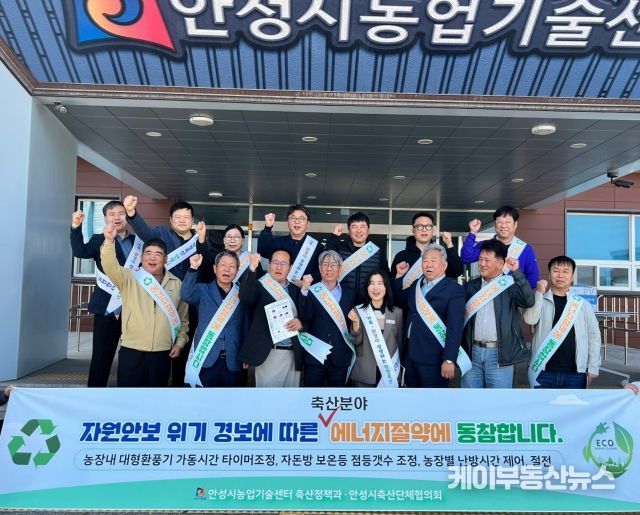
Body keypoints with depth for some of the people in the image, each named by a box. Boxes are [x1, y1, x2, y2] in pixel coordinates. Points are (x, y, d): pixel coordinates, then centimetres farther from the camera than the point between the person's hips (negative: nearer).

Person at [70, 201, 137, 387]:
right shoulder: (99, 240, 4)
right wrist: (76, 227, -29)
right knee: (102, 356, 2)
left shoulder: (138, 241, 11)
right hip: (108, 308, -2)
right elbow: (79, 251, -16)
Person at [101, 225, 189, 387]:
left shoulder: (177, 284, 6)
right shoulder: (129, 278, -1)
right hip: (131, 351, -2)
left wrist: (179, 342, 7)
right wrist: (109, 241, -36)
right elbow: (111, 267, -21)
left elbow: (183, 318, 14)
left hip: (162, 354, 2)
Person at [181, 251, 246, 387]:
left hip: (232, 361, 2)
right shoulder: (203, 290, 4)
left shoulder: (241, 295, 9)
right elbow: (186, 295, -18)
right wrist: (193, 268, -27)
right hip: (206, 359, -2)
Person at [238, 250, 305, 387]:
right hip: (268, 354, -4)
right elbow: (245, 297, -21)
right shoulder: (260, 286, 0)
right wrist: (252, 268, -32)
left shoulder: (297, 290, 12)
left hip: (293, 354, 4)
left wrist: (301, 323, -12)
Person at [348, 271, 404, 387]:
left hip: (390, 373, 1)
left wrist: (397, 369, 12)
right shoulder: (358, 311, -4)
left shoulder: (397, 312, -1)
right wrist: (356, 323, -23)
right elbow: (356, 341, -6)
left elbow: (400, 343, 8)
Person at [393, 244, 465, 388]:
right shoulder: (416, 284, 11)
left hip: (434, 360, -7)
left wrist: (449, 359, -22)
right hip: (410, 355, 7)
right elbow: (400, 300, 27)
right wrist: (399, 276, 14)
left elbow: (455, 328, -17)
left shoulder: (454, 290, -10)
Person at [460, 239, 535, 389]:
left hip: (500, 354, -4)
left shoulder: (510, 286, -2)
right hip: (472, 352, 4)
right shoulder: (470, 286, 10)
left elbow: (529, 301, -20)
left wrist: (517, 272, -23)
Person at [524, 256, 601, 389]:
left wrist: (593, 368, 4)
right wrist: (539, 293, -19)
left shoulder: (582, 304, 6)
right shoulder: (540, 301, 3)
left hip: (575, 373, 1)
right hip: (544, 372, -1)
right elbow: (530, 319, -16)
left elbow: (594, 335, 8)